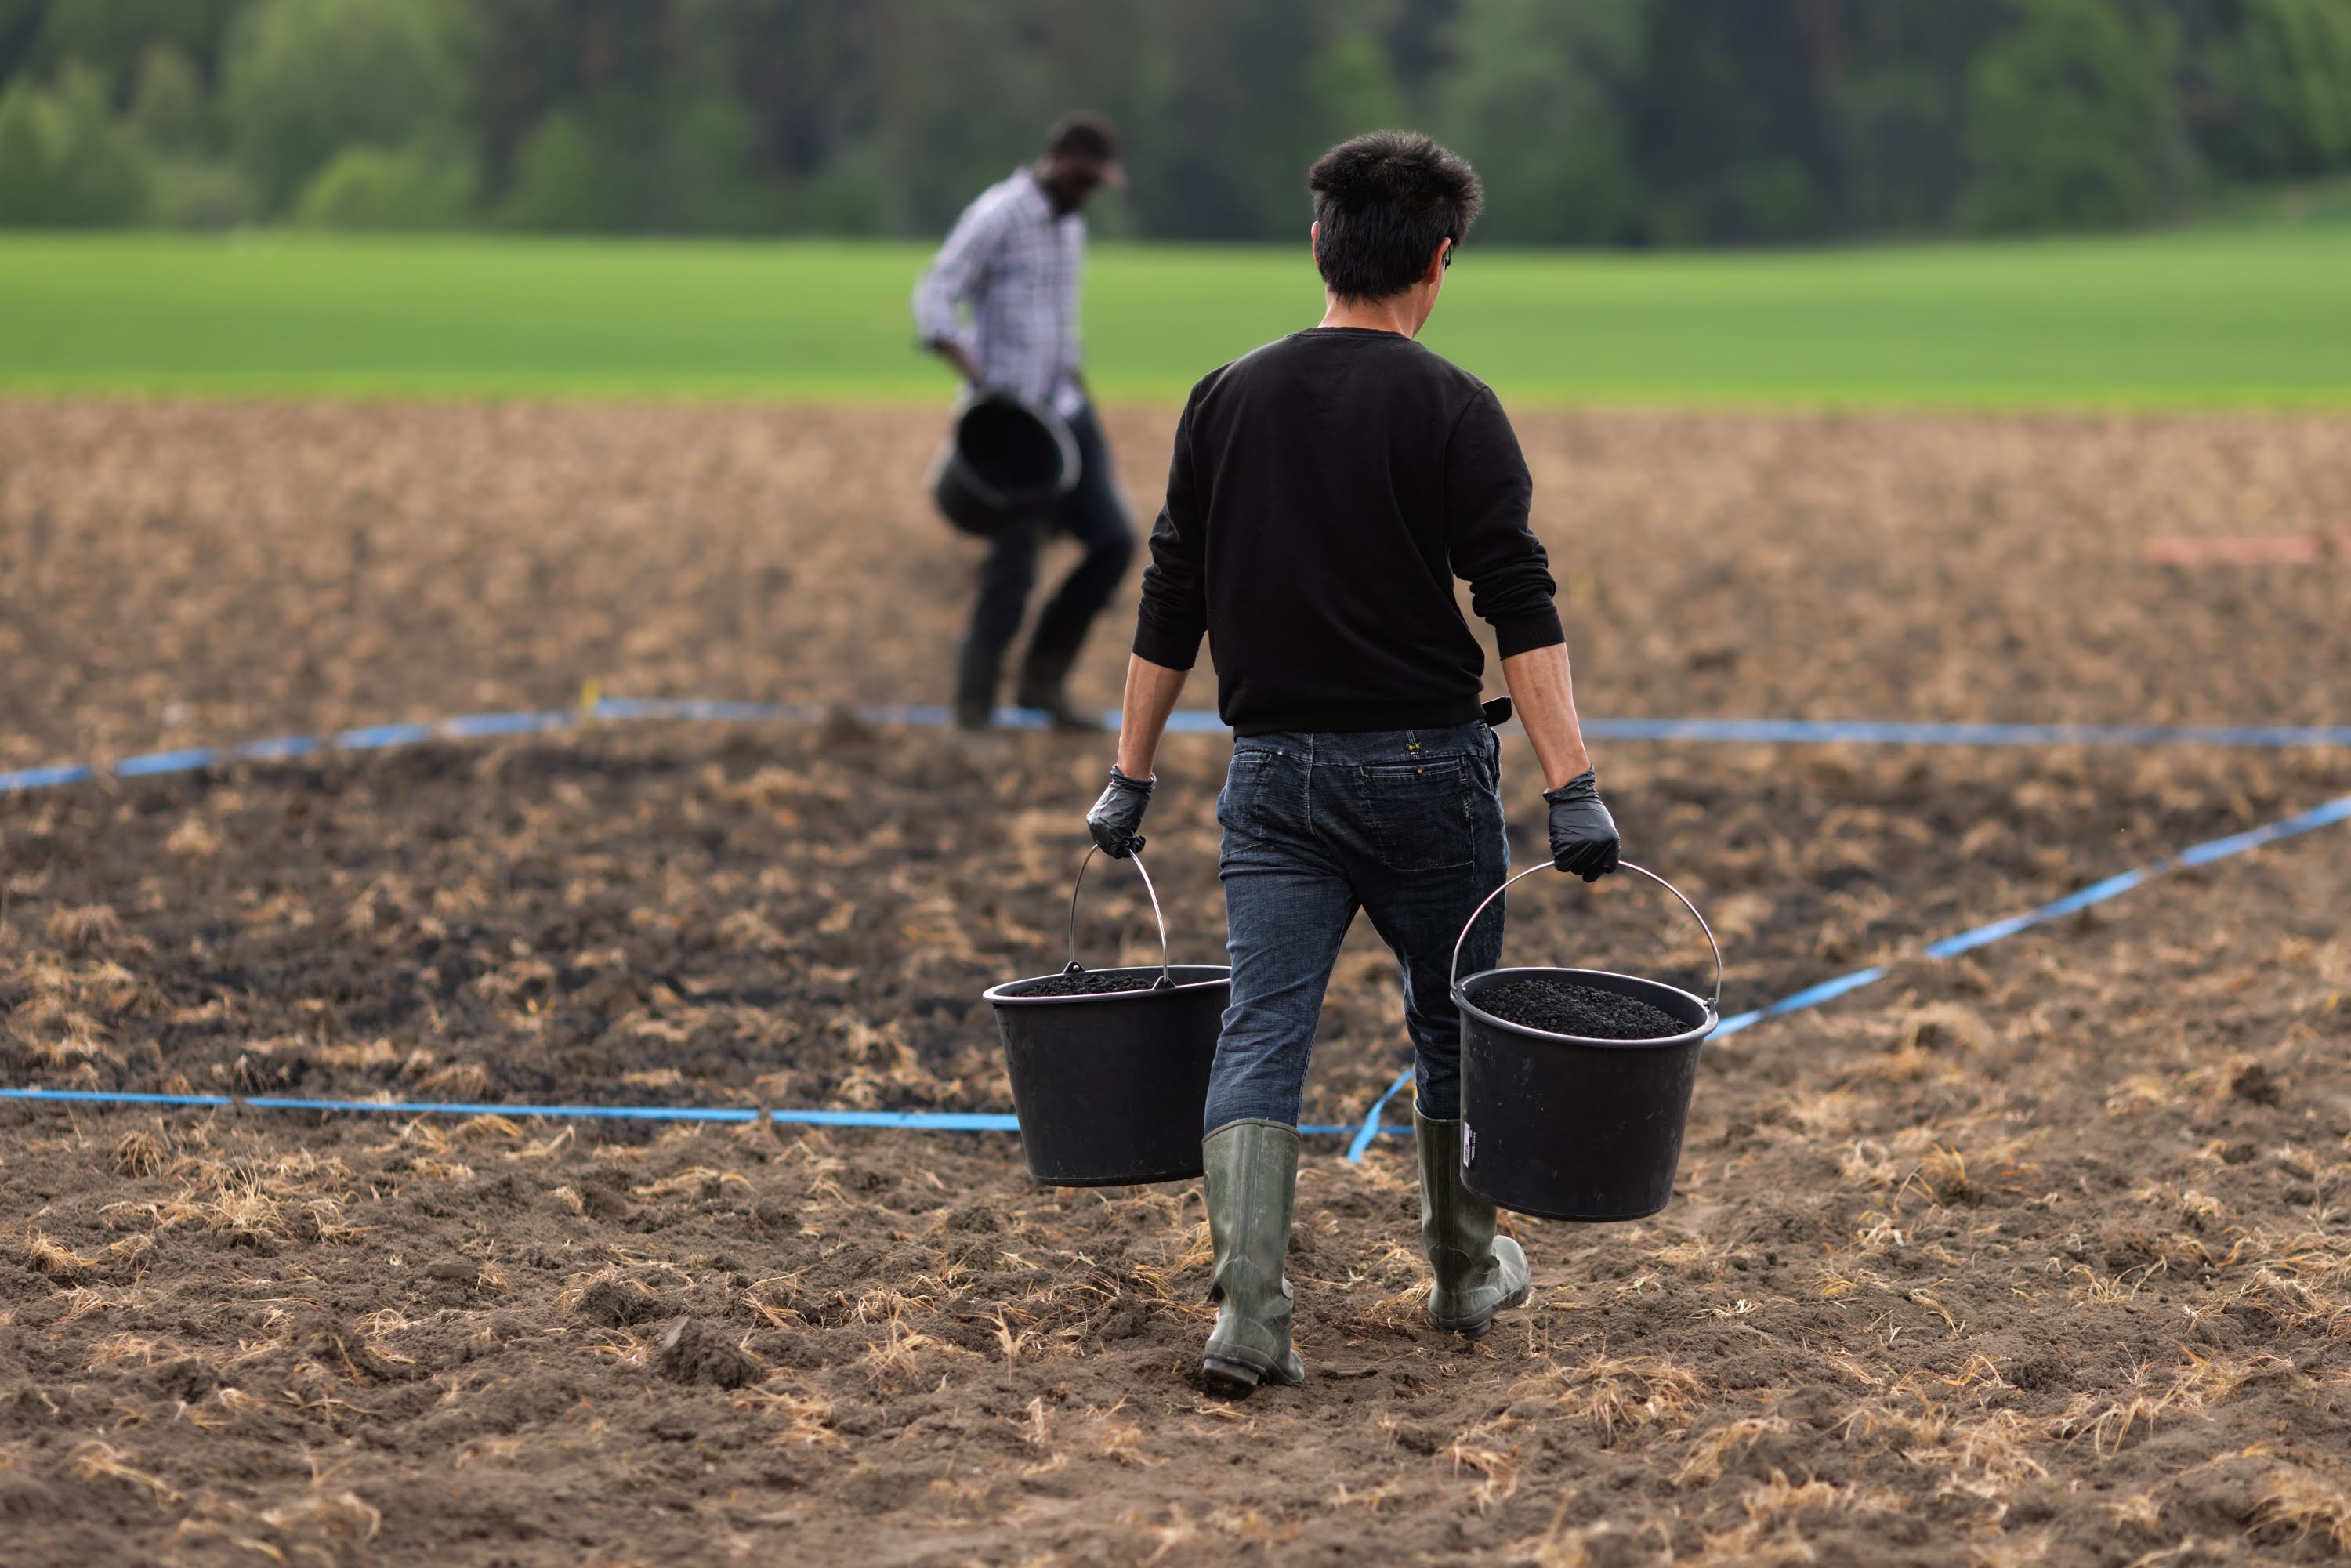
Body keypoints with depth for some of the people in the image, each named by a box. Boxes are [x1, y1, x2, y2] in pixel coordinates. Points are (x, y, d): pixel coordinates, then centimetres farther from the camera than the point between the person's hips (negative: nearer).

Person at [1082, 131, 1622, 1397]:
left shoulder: (1227, 401, 6)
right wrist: (1574, 790, -16)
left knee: (1260, 1038, -2)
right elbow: (1520, 613, -14)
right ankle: (1465, 1273, 32)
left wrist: (1130, 780, 14)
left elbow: (1170, 607, 8)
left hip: (1274, 773, 3)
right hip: (1425, 768, -2)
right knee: (1454, 1025, 17)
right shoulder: (1452, 411, -7)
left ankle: (1247, 1316, -16)